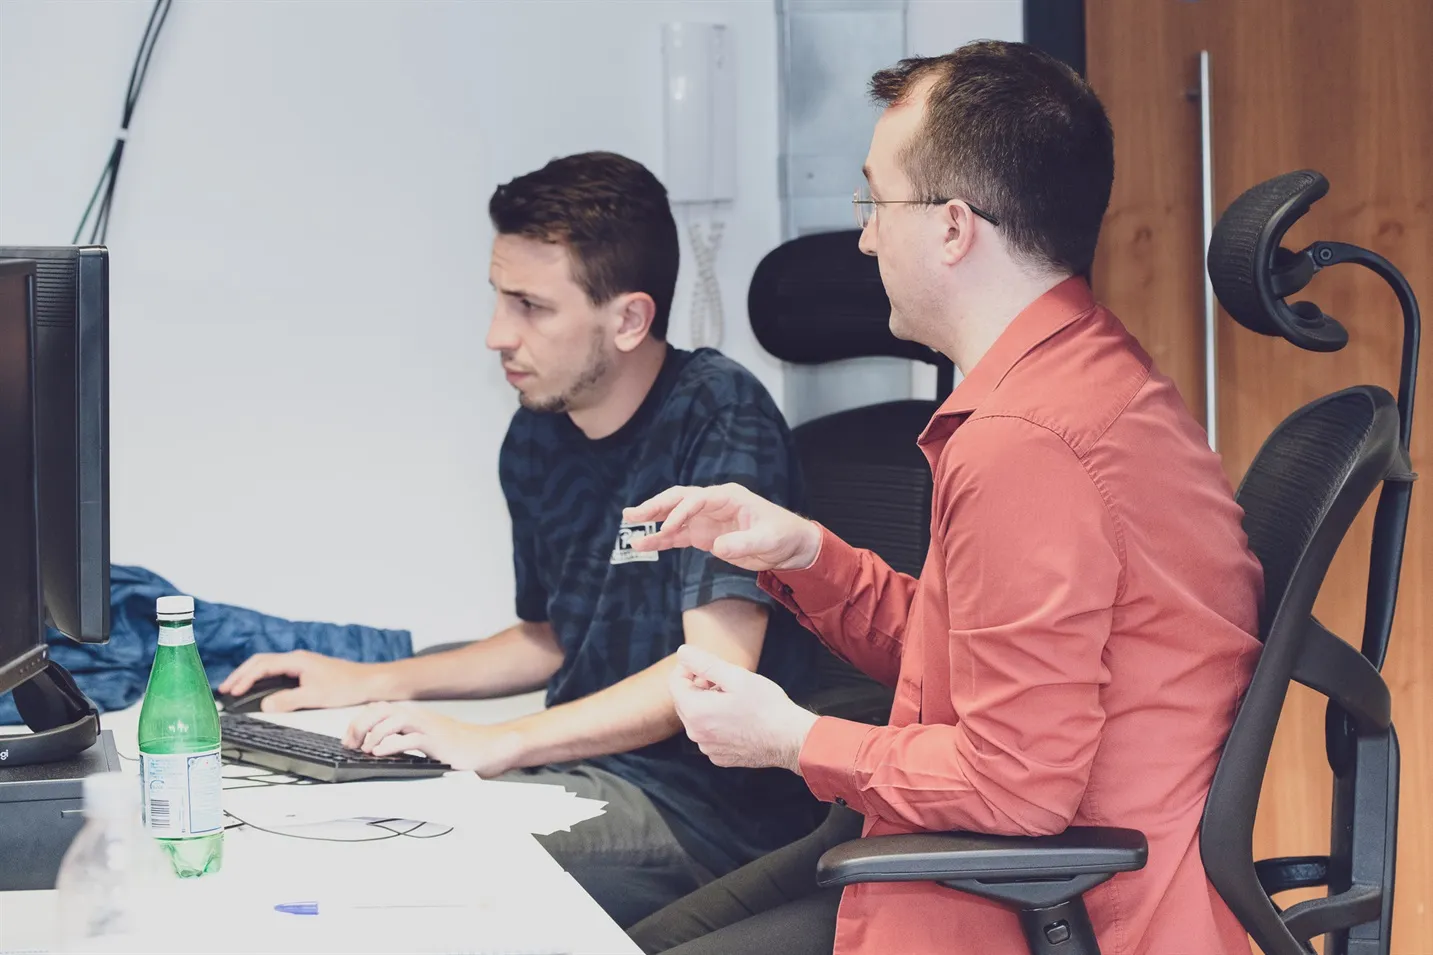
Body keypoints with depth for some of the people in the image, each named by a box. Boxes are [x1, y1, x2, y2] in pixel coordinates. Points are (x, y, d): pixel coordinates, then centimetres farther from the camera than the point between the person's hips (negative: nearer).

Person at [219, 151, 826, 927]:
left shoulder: (720, 414, -15)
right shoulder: (536, 440, 10)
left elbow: (716, 666, -23)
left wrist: (497, 744, -26)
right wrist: (375, 683, 14)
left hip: (708, 804, -8)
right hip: (579, 776, 8)